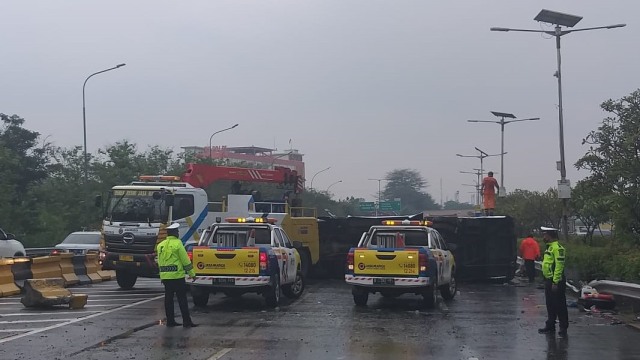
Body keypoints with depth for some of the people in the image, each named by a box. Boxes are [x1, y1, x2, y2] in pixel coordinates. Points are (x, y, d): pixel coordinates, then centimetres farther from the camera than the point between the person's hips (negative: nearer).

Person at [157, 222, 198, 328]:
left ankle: (170, 321, 12)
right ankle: (186, 321, -4)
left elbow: (159, 262, 16)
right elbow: (185, 260, -10)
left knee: (168, 299, 10)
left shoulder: (160, 245, 11)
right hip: (177, 276, -6)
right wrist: (192, 273, -4)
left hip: (165, 276, 6)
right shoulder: (177, 243, -10)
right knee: (182, 299, -3)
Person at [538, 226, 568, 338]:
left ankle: (563, 329, 3)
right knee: (550, 305, 17)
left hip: (555, 281, -10)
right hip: (549, 280, 10)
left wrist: (555, 282, -24)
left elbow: (559, 266, -23)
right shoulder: (550, 247, 16)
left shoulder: (557, 248, -17)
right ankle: (550, 326, 26)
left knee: (560, 306, -3)